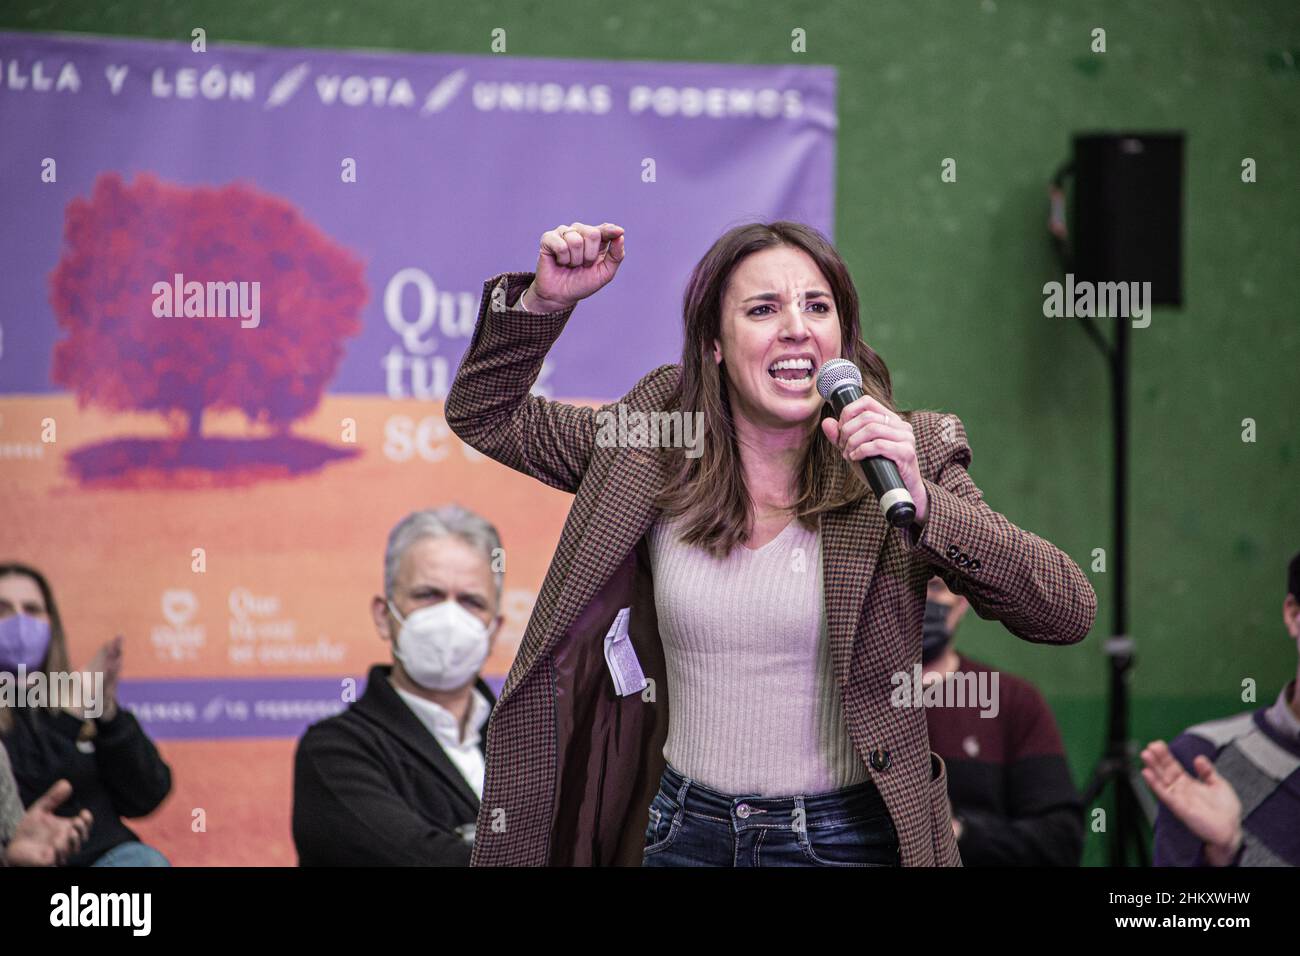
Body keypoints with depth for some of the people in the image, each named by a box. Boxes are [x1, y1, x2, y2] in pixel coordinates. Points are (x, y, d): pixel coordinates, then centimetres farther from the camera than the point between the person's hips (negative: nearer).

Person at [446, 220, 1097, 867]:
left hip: (849, 839, -2)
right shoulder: (654, 449, 0)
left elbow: (1067, 612, -16)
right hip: (686, 834, 3)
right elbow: (485, 414, 12)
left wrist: (920, 504, -29)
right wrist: (547, 299, -5)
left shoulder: (911, 460, -8)